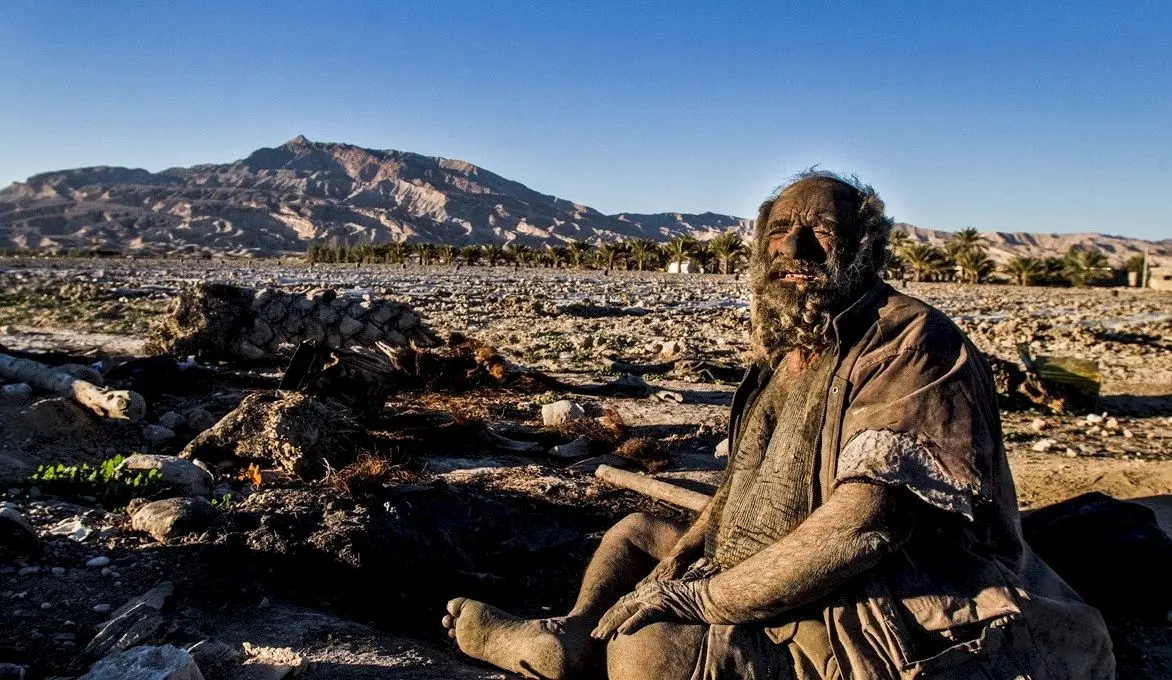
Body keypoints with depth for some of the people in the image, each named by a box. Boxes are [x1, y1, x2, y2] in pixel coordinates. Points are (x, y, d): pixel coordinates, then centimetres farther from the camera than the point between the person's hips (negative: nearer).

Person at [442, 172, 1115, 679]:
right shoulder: (784, 355, 11)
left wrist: (696, 598, -23)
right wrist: (678, 561, -3)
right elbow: (742, 487, 16)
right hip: (778, 589, 9)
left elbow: (862, 527, -28)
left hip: (882, 625, -9)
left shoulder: (913, 344, -17)